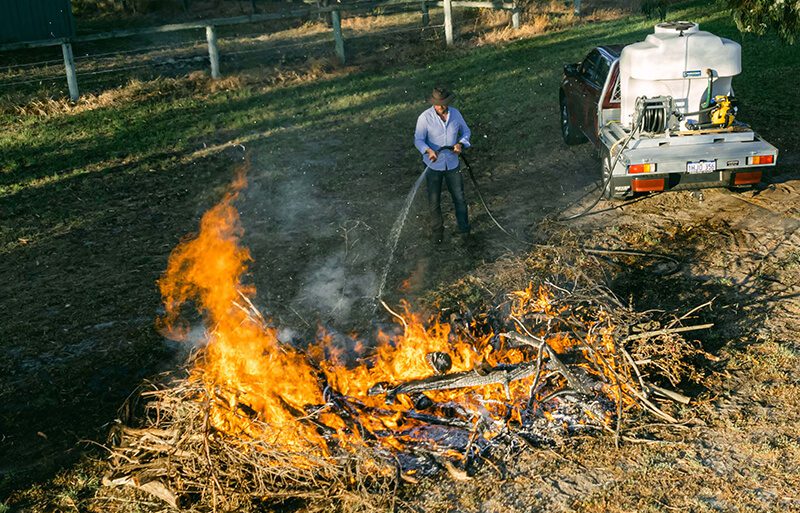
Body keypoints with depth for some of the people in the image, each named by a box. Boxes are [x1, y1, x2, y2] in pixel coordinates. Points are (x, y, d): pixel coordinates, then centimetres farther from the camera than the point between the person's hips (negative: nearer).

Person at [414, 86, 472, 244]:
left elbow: (466, 131, 5)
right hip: (433, 165, -2)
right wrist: (429, 150, -36)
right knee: (434, 201, 9)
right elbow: (418, 139, -16)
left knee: (459, 198, 13)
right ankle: (437, 231, 30)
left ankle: (464, 229, 34)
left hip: (452, 164, 3)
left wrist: (461, 144, -15)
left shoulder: (455, 114, -7)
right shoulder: (425, 117, -18)